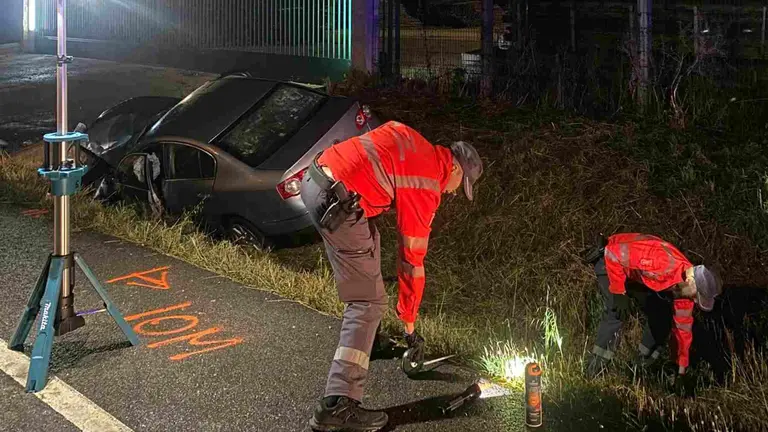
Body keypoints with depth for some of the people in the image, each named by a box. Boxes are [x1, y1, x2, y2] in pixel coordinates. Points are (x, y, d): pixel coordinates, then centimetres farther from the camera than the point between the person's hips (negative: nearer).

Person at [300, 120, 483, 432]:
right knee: (370, 303, -4)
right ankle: (338, 404, -12)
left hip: (314, 176, 10)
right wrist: (410, 327, 10)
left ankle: (362, 331, 42)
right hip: (335, 204, -9)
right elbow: (412, 261, 2)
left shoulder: (410, 139, 18)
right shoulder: (425, 190, -2)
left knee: (369, 241, 33)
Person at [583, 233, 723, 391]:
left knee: (662, 315, -1)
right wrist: (618, 292, -31)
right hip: (611, 261, -7)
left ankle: (645, 365, 15)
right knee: (615, 314, -23)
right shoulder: (661, 263, -42)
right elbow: (614, 253, -36)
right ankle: (595, 372, -13)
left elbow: (683, 326, -3)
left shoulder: (686, 285, -14)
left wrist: (682, 370, 2)